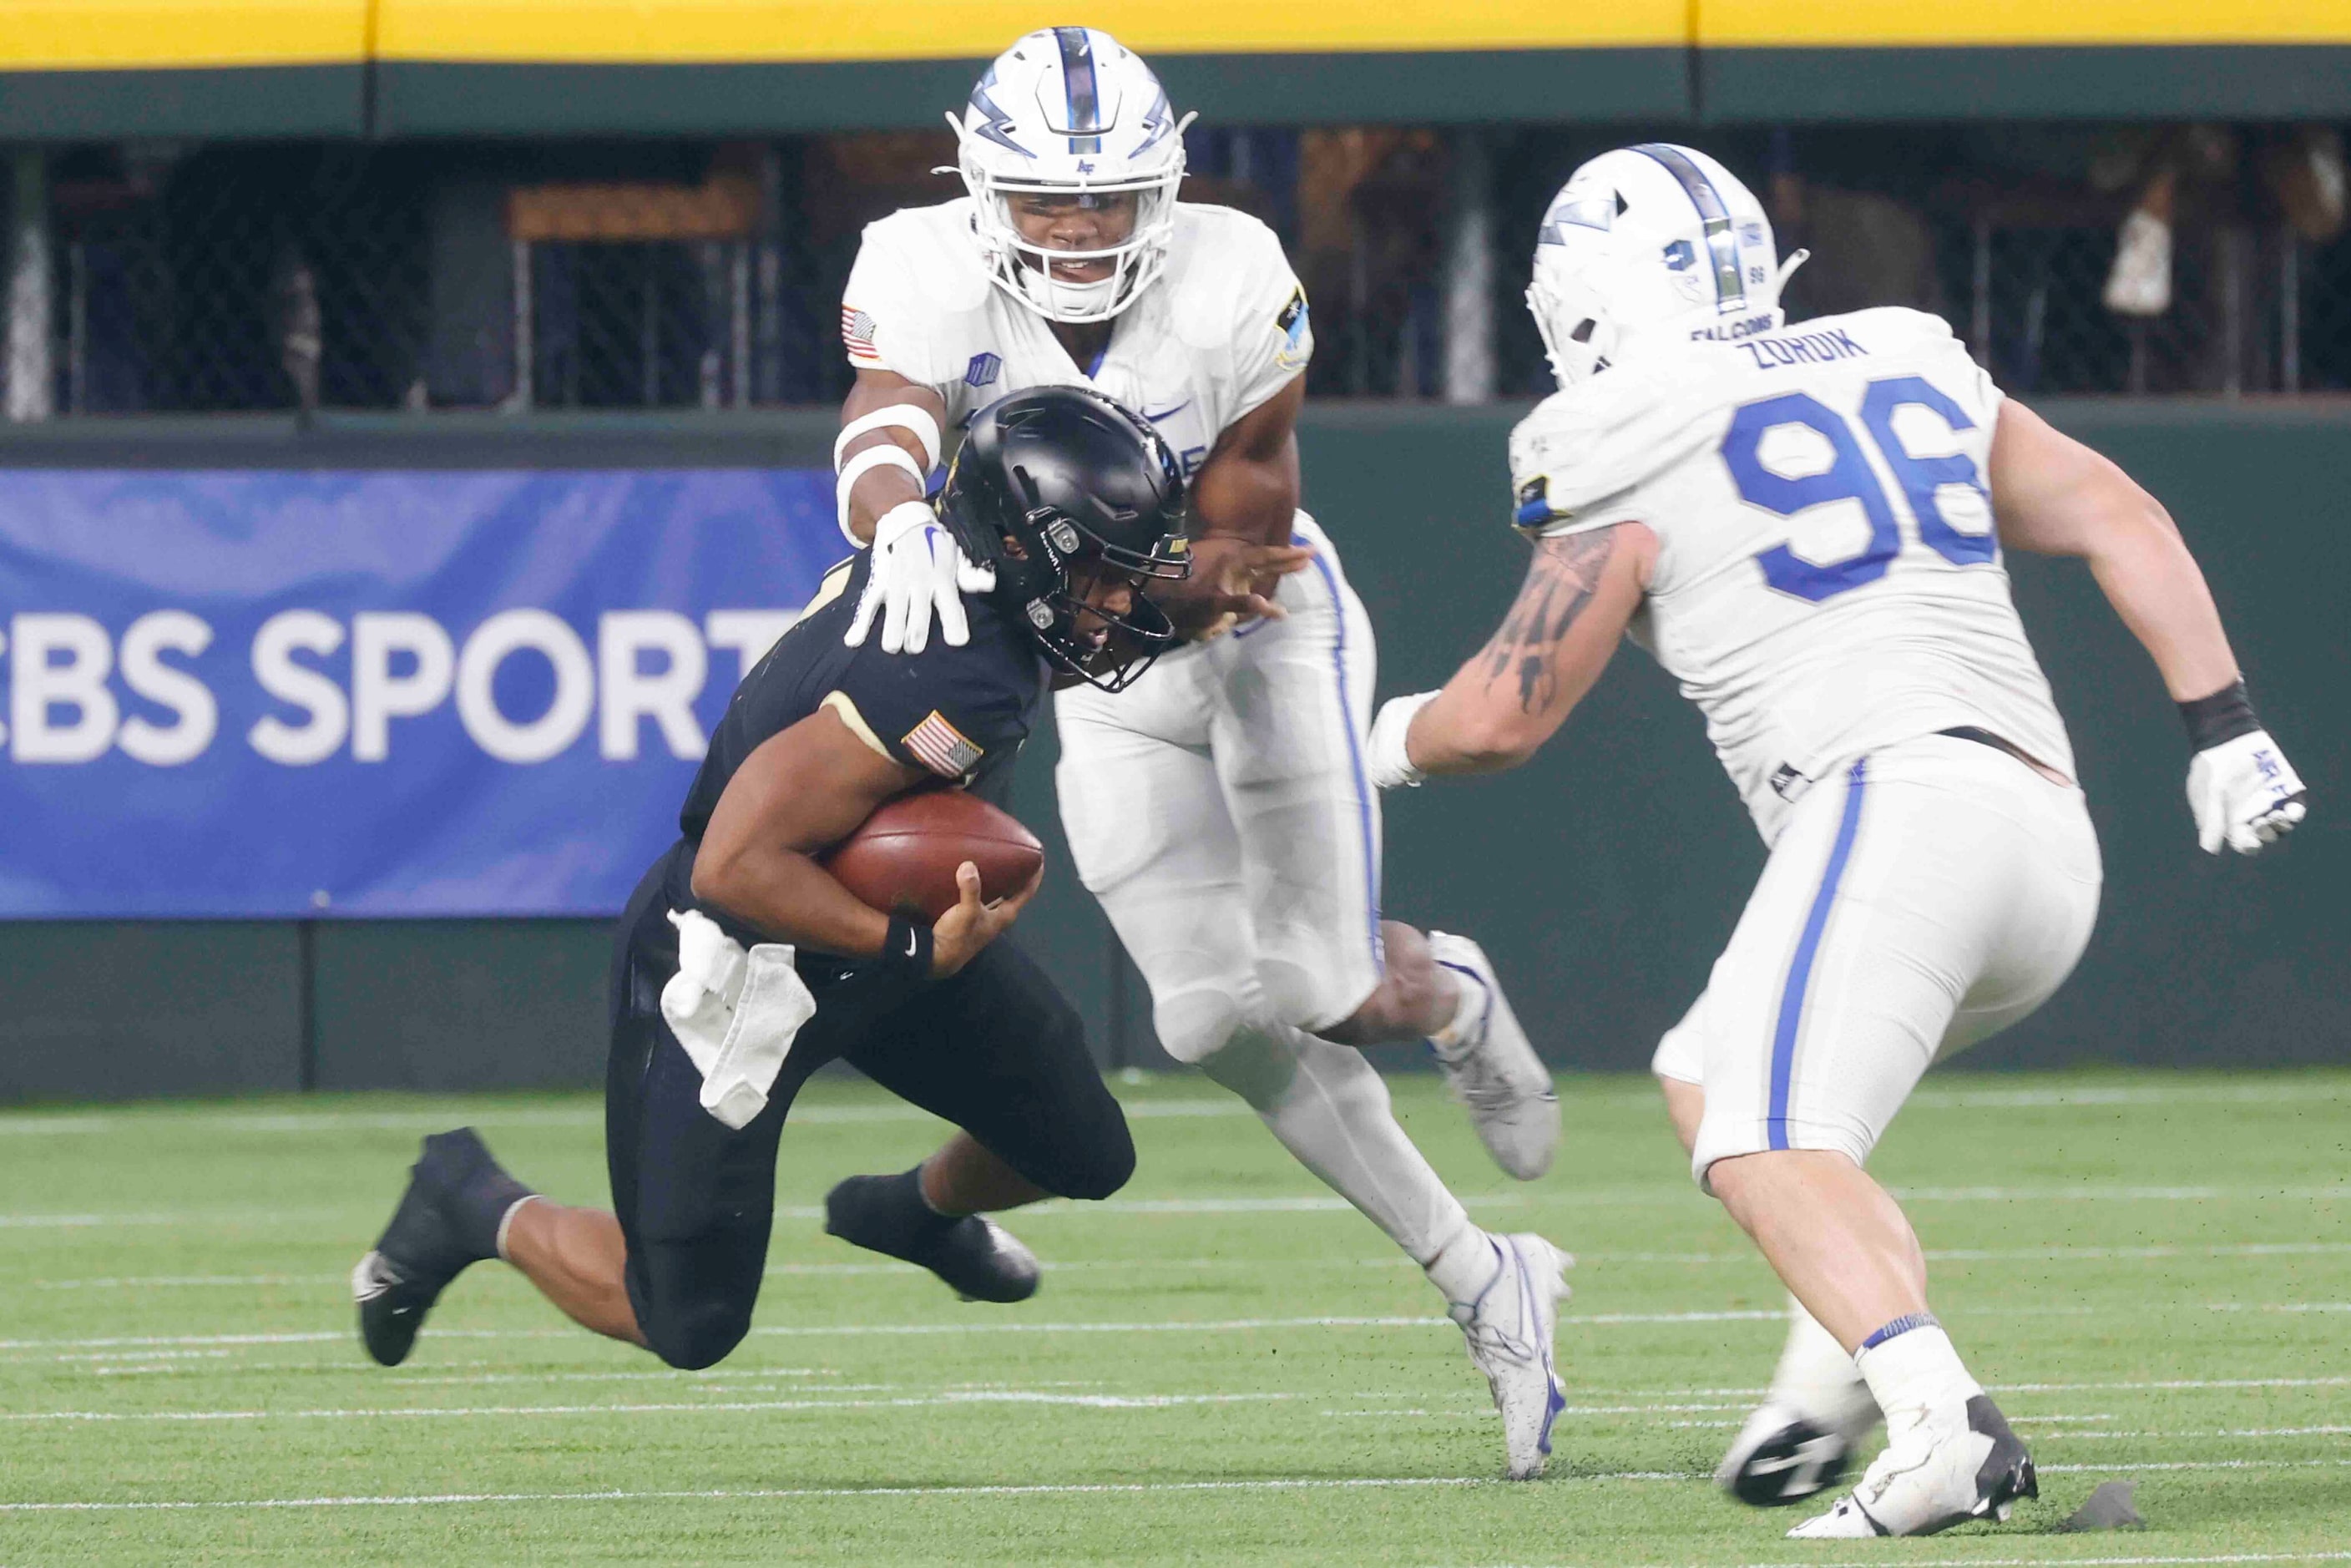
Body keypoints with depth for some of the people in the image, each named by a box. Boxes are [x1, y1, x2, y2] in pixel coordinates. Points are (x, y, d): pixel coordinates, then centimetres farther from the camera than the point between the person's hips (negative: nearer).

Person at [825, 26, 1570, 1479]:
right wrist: (905, 525, -63)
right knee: (1220, 1021, -3)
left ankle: (1454, 999, 32)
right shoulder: (926, 277, -22)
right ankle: (1490, 1290, 10)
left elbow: (1242, 545, -20)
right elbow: (878, 441, -41)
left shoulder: (1233, 289, -27)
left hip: (1264, 632, -3)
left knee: (1327, 991, -8)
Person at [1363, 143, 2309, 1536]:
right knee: (1713, 1084, 22)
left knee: (1767, 1150, -18)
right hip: (2052, 840, 8)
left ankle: (1943, 1425, -41)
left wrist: (1398, 739, 31)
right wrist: (2225, 728, 16)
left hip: (1895, 799, -8)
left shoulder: (1630, 459, 5)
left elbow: (1505, 718, 9)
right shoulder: (1906, 371, 24)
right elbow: (2122, 520, 18)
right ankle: (1844, 1364, 1)